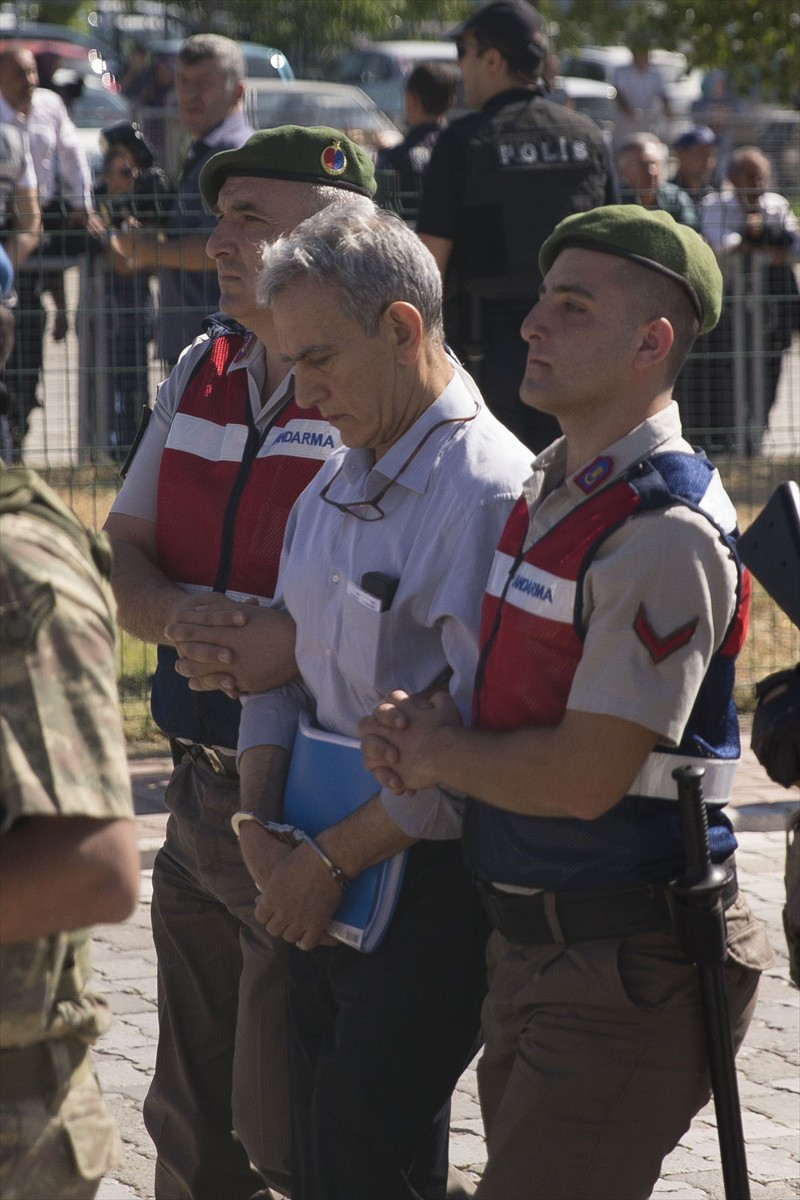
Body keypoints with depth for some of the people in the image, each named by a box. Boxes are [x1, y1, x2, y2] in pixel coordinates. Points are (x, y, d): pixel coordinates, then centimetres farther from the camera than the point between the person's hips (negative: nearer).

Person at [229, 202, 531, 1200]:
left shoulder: (493, 497, -17)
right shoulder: (331, 487, 13)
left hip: (431, 883, -8)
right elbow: (278, 662, 17)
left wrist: (329, 860, -15)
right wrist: (261, 822, 0)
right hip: (324, 888, 8)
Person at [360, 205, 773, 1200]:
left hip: (626, 974, -10)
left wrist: (435, 754, -8)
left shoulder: (664, 533, -19)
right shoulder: (545, 493, 11)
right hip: (529, 942, 10)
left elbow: (587, 775, -24)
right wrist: (416, 725, -1)